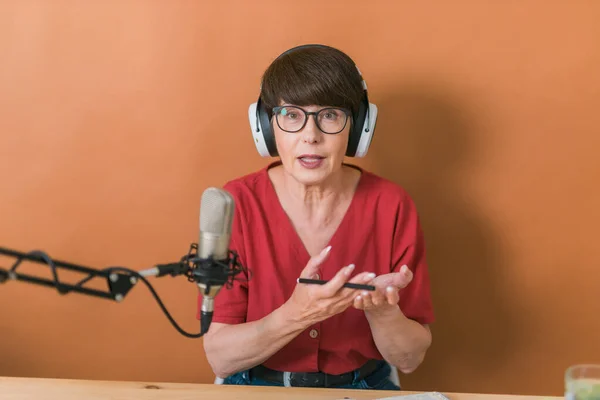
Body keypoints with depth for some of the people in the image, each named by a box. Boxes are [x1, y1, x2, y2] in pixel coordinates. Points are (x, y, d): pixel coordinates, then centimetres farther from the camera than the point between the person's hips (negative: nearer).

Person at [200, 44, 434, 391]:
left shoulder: (391, 207, -9)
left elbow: (410, 358, -4)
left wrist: (381, 309, -24)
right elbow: (220, 356, -12)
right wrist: (295, 315, -28)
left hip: (364, 387, 1)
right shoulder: (235, 205, -11)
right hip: (255, 387, -1)